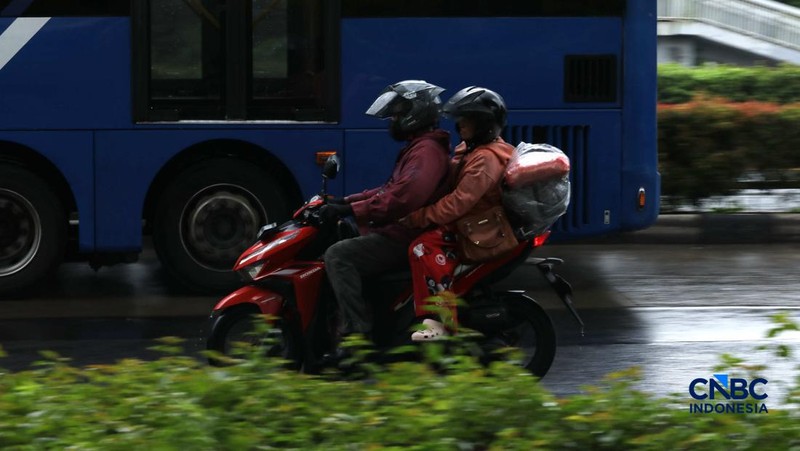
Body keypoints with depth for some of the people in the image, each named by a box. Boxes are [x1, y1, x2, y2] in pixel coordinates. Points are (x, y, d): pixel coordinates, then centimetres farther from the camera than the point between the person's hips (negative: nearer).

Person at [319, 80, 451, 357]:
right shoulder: (418, 147, 22)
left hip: (406, 238, -12)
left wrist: (352, 209, -28)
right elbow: (391, 190, 26)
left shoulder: (427, 151, -14)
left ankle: (356, 335, -31)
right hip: (398, 231, 12)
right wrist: (346, 201, 14)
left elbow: (404, 197, -29)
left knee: (338, 256, -23)